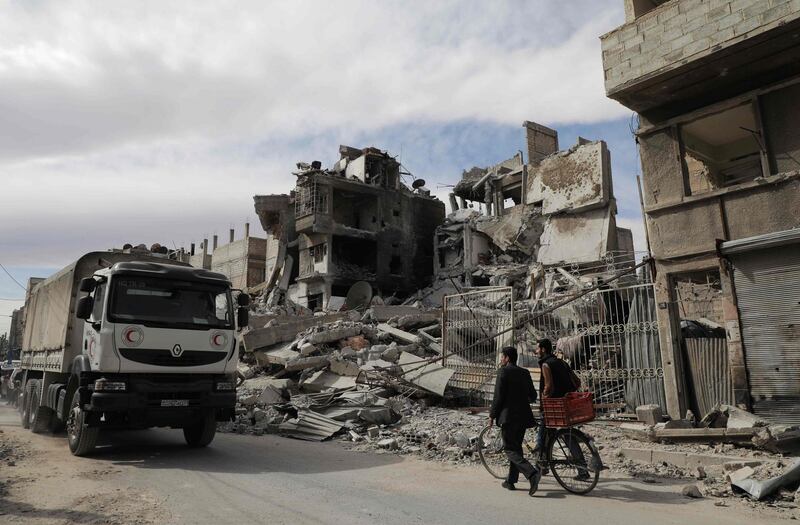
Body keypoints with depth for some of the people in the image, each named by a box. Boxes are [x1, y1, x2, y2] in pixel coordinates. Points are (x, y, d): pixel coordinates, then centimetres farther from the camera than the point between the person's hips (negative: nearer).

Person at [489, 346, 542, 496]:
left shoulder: (504, 372, -9)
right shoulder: (525, 373, 10)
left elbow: (498, 397, -12)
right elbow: (533, 397, 13)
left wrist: (492, 416, -3)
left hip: (508, 416, -7)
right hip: (523, 416, 7)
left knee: (510, 449, -3)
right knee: (516, 447, 16)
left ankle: (532, 473, -20)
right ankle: (511, 481, 21)